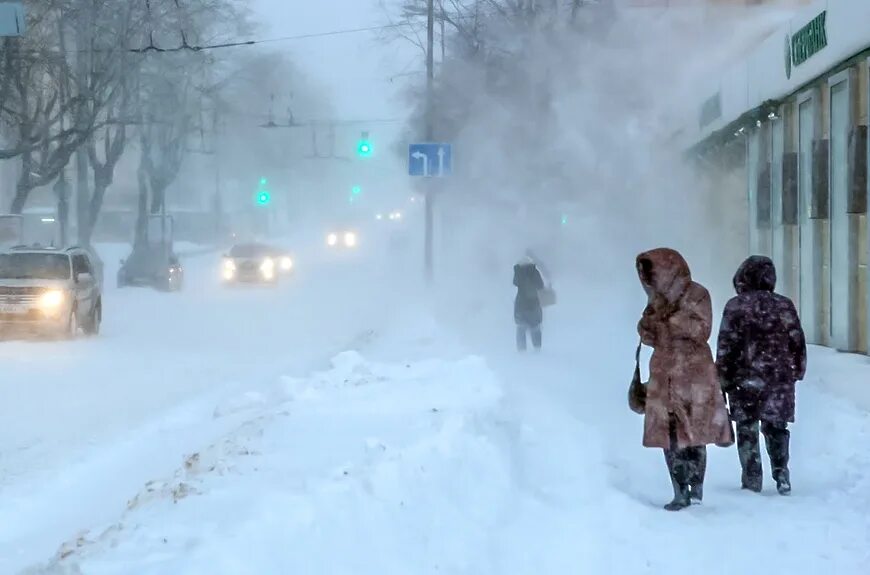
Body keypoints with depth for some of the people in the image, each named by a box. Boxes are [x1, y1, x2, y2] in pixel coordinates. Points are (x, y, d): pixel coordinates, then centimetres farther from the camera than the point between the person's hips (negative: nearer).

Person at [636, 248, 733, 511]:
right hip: (664, 374, 5)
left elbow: (702, 329, -12)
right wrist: (646, 329, -3)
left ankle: (696, 488, 6)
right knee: (669, 435, 0)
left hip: (693, 374, -5)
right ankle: (681, 492, 5)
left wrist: (672, 319, -17)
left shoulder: (696, 294, -4)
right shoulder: (658, 300, 14)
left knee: (693, 433, -4)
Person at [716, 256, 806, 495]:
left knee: (747, 430, 5)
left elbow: (726, 346, -7)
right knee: (776, 427, 14)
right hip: (780, 379, 3)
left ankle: (752, 480, 4)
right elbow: (798, 343, 8)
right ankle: (781, 475, 5)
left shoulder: (736, 306, -6)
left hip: (746, 379, -3)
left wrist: (723, 380, -1)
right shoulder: (785, 306, 4)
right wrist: (796, 372, 19)